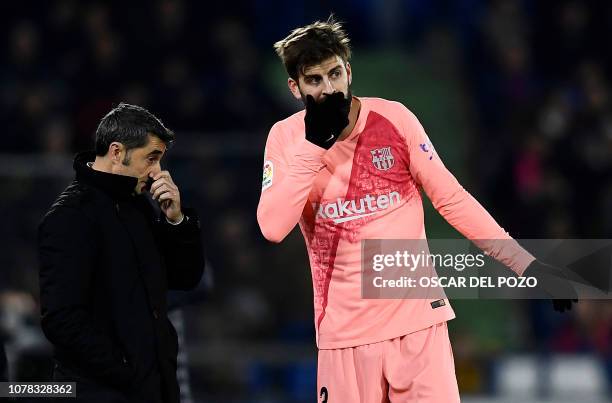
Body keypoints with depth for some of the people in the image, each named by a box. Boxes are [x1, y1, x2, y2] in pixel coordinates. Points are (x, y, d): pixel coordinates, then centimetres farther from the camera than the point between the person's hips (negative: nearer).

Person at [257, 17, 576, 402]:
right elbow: (272, 227, -14)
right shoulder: (285, 137, -1)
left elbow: (450, 197, 2)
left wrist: (526, 263, -3)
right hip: (345, 328, 0)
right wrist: (314, 144, -17)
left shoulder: (393, 117, -1)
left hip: (417, 316, 0)